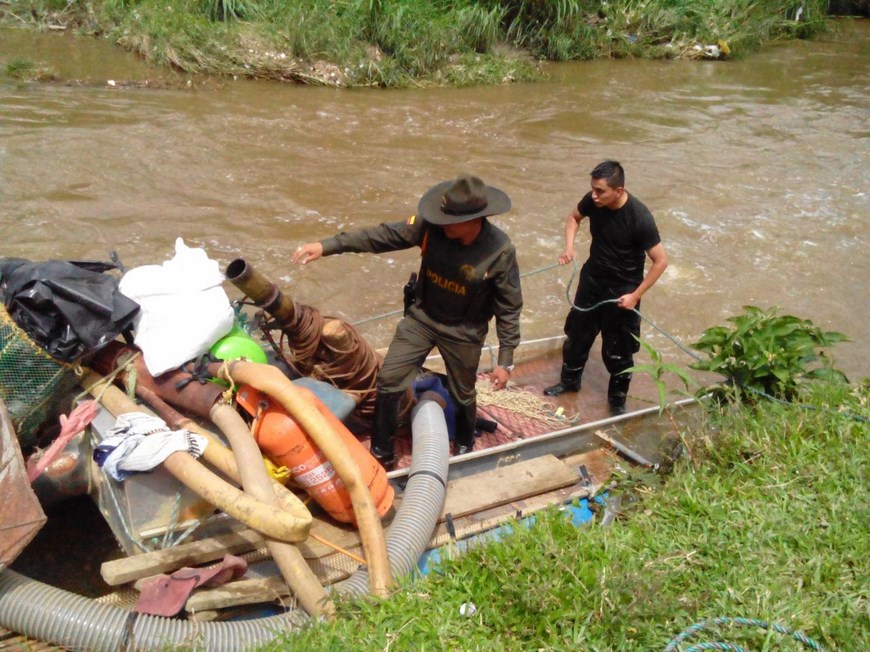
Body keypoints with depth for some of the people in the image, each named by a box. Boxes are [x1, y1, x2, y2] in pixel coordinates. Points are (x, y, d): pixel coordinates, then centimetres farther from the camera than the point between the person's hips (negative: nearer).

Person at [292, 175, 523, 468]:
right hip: (422, 317, 3)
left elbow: (509, 308, -16)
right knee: (388, 381, 2)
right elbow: (384, 236, -14)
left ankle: (464, 446, 50)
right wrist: (328, 245, -19)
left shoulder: (500, 251, -26)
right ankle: (382, 453, 22)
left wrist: (505, 361, -14)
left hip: (464, 332, -2)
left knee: (462, 395, 18)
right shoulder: (431, 226, -21)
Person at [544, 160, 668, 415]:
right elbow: (574, 217, 9)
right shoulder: (593, 201, -15)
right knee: (577, 334, 20)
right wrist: (569, 246, -7)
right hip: (591, 280, 5)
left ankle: (617, 398, 31)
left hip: (622, 291, -5)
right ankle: (569, 381, 43)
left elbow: (661, 261, -20)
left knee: (617, 351, 8)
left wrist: (636, 295, -19)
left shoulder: (640, 218, -29)